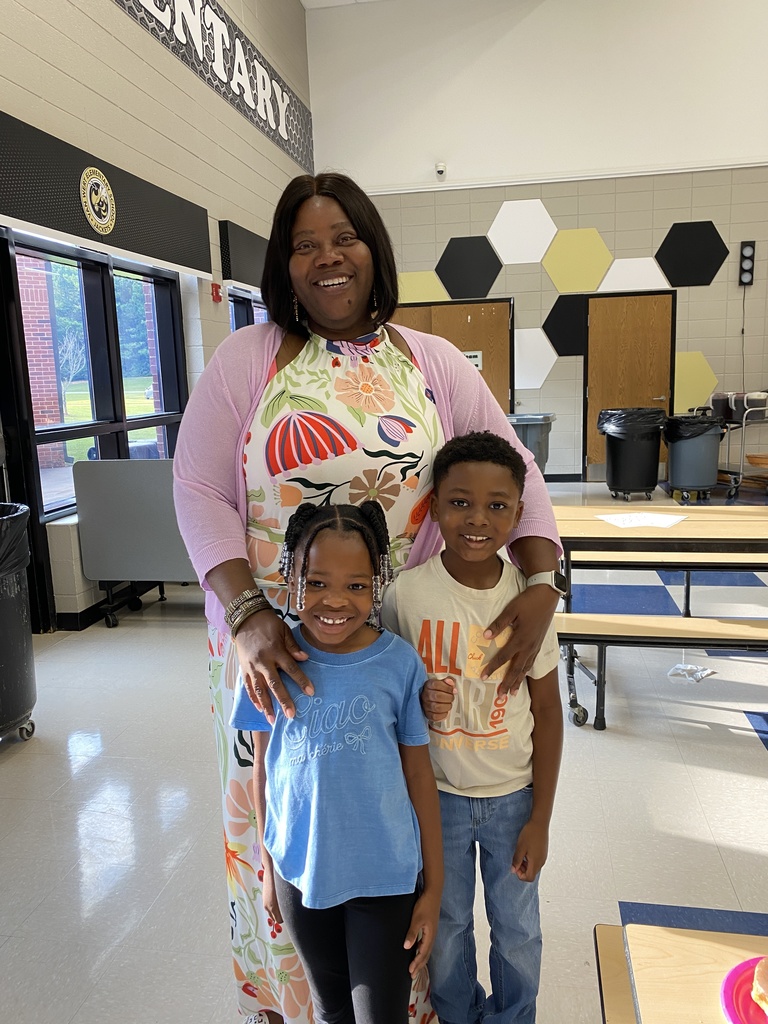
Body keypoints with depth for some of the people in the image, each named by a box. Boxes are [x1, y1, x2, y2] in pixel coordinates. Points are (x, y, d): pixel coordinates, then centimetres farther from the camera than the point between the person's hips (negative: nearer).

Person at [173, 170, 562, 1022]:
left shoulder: (434, 363, 4)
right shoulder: (245, 358, -1)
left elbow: (513, 471, 3)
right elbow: (198, 492, -6)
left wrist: (541, 584, -13)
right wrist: (246, 616, -19)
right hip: (276, 646, -1)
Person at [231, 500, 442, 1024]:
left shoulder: (399, 662, -16)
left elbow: (419, 774, -7)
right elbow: (265, 768, -1)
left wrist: (434, 885, -2)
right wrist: (269, 868, 8)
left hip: (384, 874, -2)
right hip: (301, 872, 2)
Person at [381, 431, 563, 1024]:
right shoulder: (407, 594, -18)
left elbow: (547, 709, -5)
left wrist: (540, 818, -3)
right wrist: (415, 700, -25)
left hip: (513, 795, 1)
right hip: (438, 794, 0)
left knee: (518, 929, 18)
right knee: (448, 925, 20)